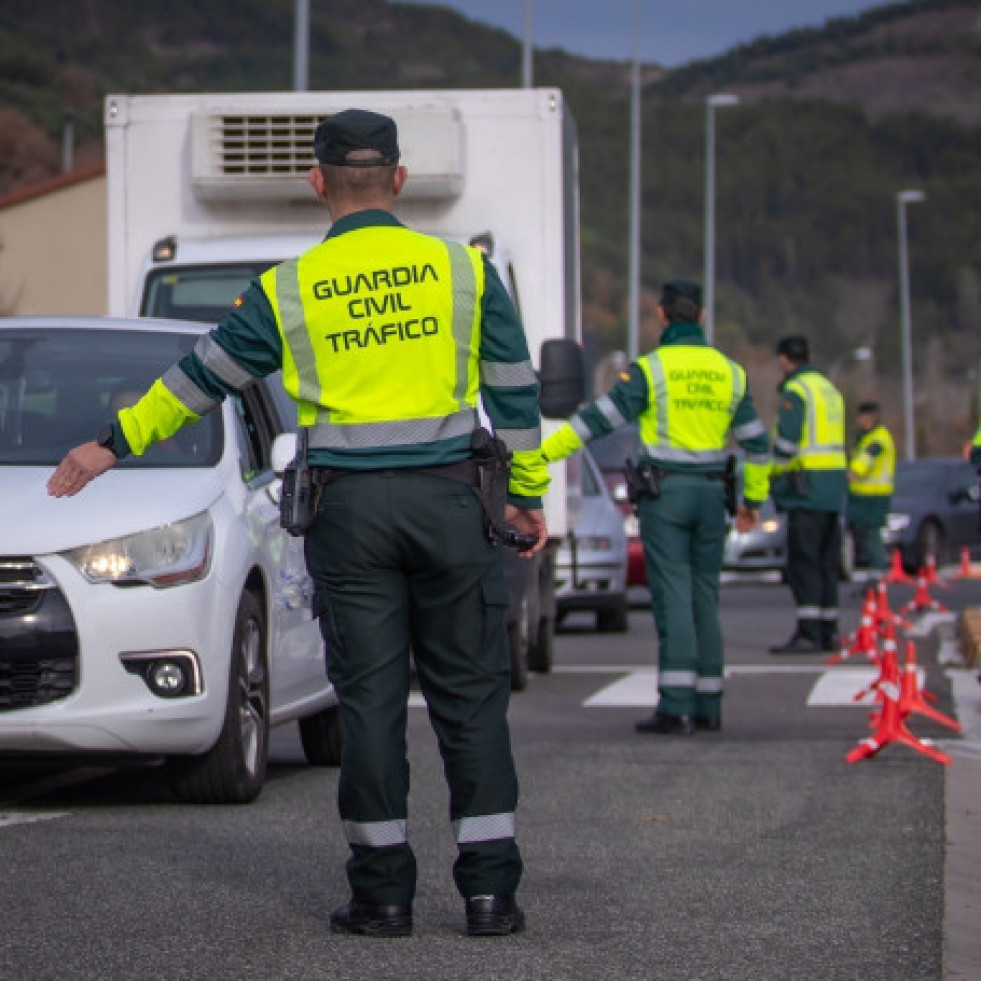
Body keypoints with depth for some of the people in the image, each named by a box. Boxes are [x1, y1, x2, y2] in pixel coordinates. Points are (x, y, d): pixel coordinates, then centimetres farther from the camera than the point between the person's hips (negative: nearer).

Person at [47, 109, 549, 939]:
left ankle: (384, 892, 6)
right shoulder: (463, 270, 3)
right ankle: (490, 887, 3)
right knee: (470, 693, 5)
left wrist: (113, 445, 18)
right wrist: (529, 494, 17)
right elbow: (515, 393, 7)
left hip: (350, 510, 0)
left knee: (370, 697, 4)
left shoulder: (288, 289, 1)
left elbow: (202, 377, 7)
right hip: (449, 501, 0)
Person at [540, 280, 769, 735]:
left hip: (665, 492, -5)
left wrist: (543, 452, -11)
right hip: (711, 493, 5)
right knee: (705, 599, 11)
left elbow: (599, 418, -13)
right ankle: (708, 705, 12)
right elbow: (756, 442, 13)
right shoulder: (729, 372, 9)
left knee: (673, 598, -8)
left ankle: (675, 707, -13)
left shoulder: (650, 369, -7)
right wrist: (753, 498, 24)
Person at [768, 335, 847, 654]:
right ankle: (828, 632, 13)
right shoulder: (830, 390, 19)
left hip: (806, 487, -9)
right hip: (833, 489, 9)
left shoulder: (795, 391, -10)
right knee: (827, 562, 11)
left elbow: (787, 441, -17)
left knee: (803, 564, -10)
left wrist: (774, 474, -3)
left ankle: (807, 634, -15)